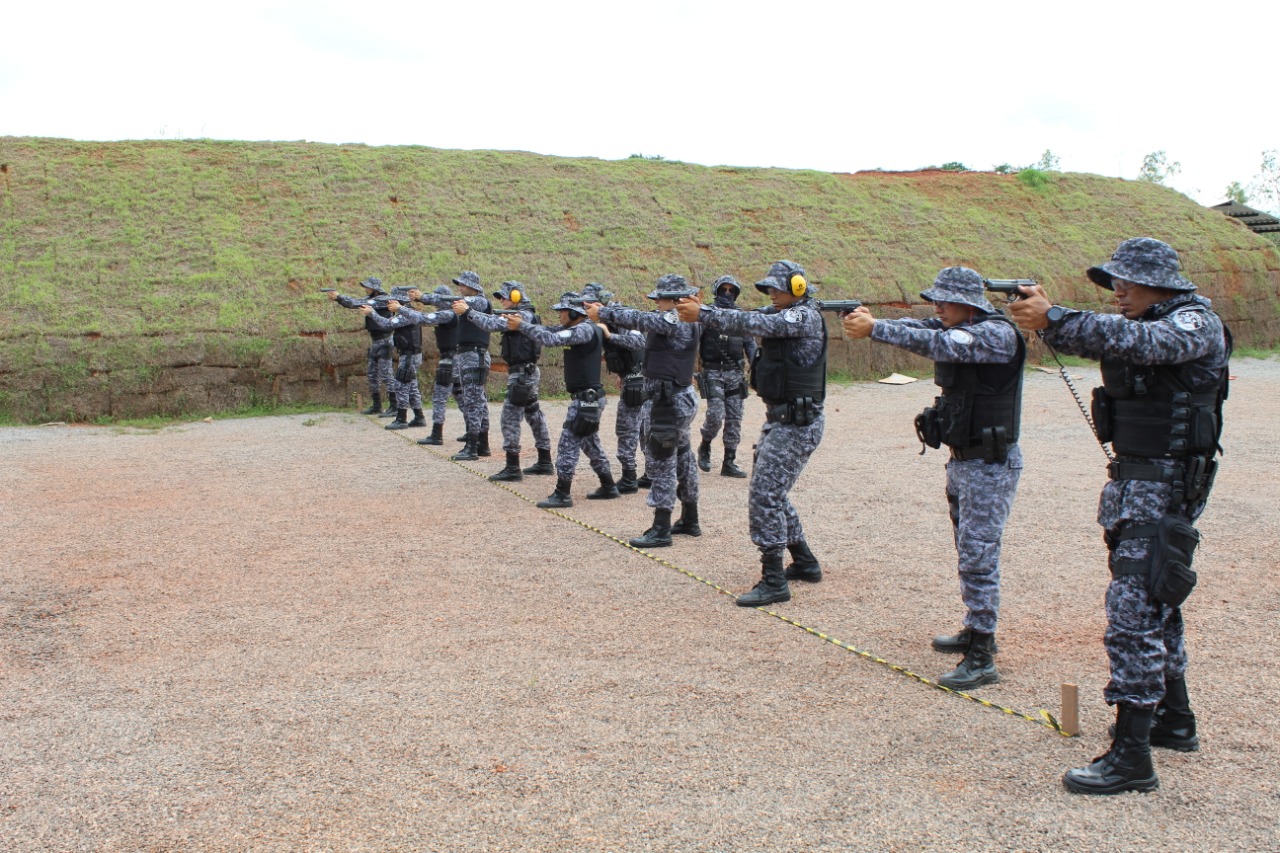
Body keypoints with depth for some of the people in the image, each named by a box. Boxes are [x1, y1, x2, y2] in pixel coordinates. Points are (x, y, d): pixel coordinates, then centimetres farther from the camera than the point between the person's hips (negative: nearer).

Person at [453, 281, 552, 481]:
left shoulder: (523, 315, -15)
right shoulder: (520, 315, 15)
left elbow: (492, 324, -25)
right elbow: (493, 320, 13)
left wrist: (467, 312, -20)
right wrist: (467, 310, 4)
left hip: (522, 374, -10)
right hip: (529, 373, 10)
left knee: (510, 418, -9)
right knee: (534, 414, 15)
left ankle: (512, 468, -9)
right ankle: (545, 461, 22)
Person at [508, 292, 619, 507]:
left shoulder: (585, 330, -17)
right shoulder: (577, 329, 12)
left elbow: (551, 339, -26)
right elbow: (551, 331, 13)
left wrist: (521, 326, -20)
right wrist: (522, 323, 0)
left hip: (586, 399, -10)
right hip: (589, 397, 10)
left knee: (568, 443, -7)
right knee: (591, 444, 18)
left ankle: (562, 495, -4)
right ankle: (608, 487, 25)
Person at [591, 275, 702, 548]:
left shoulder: (675, 320, -17)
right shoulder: (685, 322, 12)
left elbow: (637, 318, -17)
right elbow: (642, 319, 14)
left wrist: (603, 312, -4)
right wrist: (604, 311, 10)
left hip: (669, 402, -10)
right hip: (680, 399, 10)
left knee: (661, 462, -7)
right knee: (682, 457, 17)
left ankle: (661, 530, -4)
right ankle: (690, 521, 28)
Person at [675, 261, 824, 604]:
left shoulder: (805, 317, -14)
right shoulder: (782, 314, 15)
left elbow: (754, 324, -25)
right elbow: (751, 320, 5)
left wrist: (702, 315, -27)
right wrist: (701, 311, -11)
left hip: (797, 423, -10)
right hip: (779, 419, 10)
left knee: (765, 496, -12)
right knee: (770, 494, 17)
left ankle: (774, 581, -8)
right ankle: (804, 563, 29)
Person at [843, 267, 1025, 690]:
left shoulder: (996, 334, -18)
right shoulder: (957, 330, 9)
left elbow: (936, 344, -30)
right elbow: (920, 331, -2)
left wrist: (874, 329, -32)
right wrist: (869, 319, -20)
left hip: (990, 465, -9)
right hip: (961, 460, 9)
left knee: (978, 558, -9)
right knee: (969, 552, 18)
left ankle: (982, 660, -5)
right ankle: (976, 631, 32)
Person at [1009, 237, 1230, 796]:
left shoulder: (1196, 322, -12)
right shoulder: (1146, 323, 15)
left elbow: (1137, 341, -31)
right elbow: (1089, 340, 4)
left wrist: (1054, 319, -35)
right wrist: (1045, 318, -15)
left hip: (1166, 484, -10)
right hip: (1132, 479, 10)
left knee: (1133, 609, -14)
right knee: (1155, 602, 19)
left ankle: (1131, 757, -11)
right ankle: (1174, 721, 34)